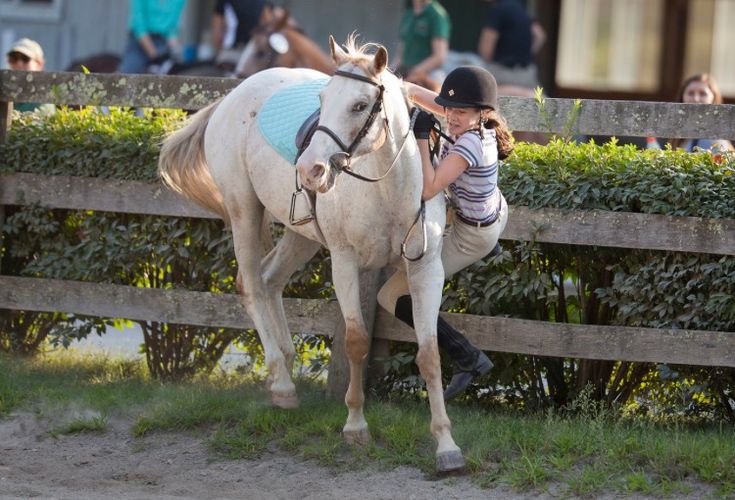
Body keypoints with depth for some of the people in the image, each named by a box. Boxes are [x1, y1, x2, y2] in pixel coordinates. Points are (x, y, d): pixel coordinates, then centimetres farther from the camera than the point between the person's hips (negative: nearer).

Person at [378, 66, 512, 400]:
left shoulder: (469, 144, -36)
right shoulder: (472, 120, -12)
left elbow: (428, 190, -39)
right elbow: (418, 93, -4)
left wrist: (421, 138, -35)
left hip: (471, 237, -9)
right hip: (498, 213, 9)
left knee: (391, 297, -4)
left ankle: (468, 359, -6)